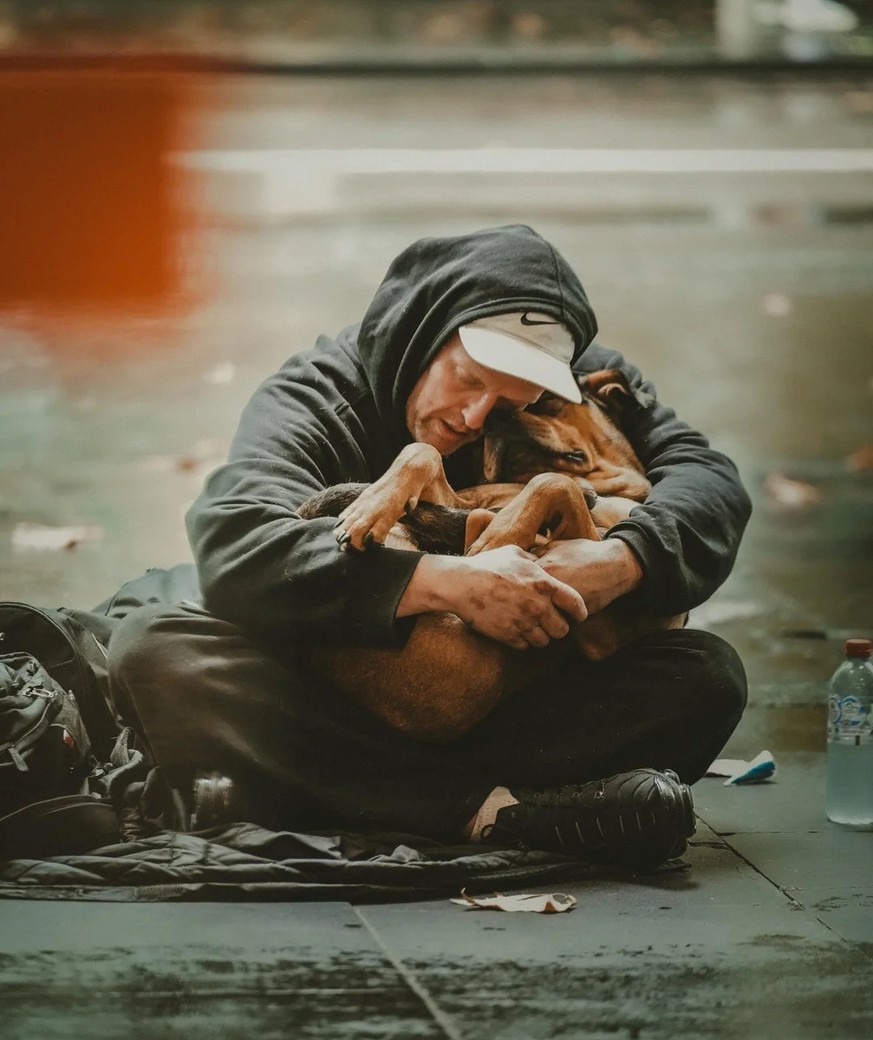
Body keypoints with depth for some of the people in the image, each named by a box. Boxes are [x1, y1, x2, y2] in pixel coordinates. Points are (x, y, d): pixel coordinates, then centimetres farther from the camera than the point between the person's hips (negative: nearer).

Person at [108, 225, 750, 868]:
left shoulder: (582, 386, 1)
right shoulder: (314, 397, -10)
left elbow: (710, 480, -6)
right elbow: (233, 544, -28)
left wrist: (623, 561, -30)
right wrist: (448, 582, -38)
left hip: (508, 709, 2)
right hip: (330, 712, -2)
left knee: (706, 674, -20)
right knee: (155, 651, -30)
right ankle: (492, 810, -44)